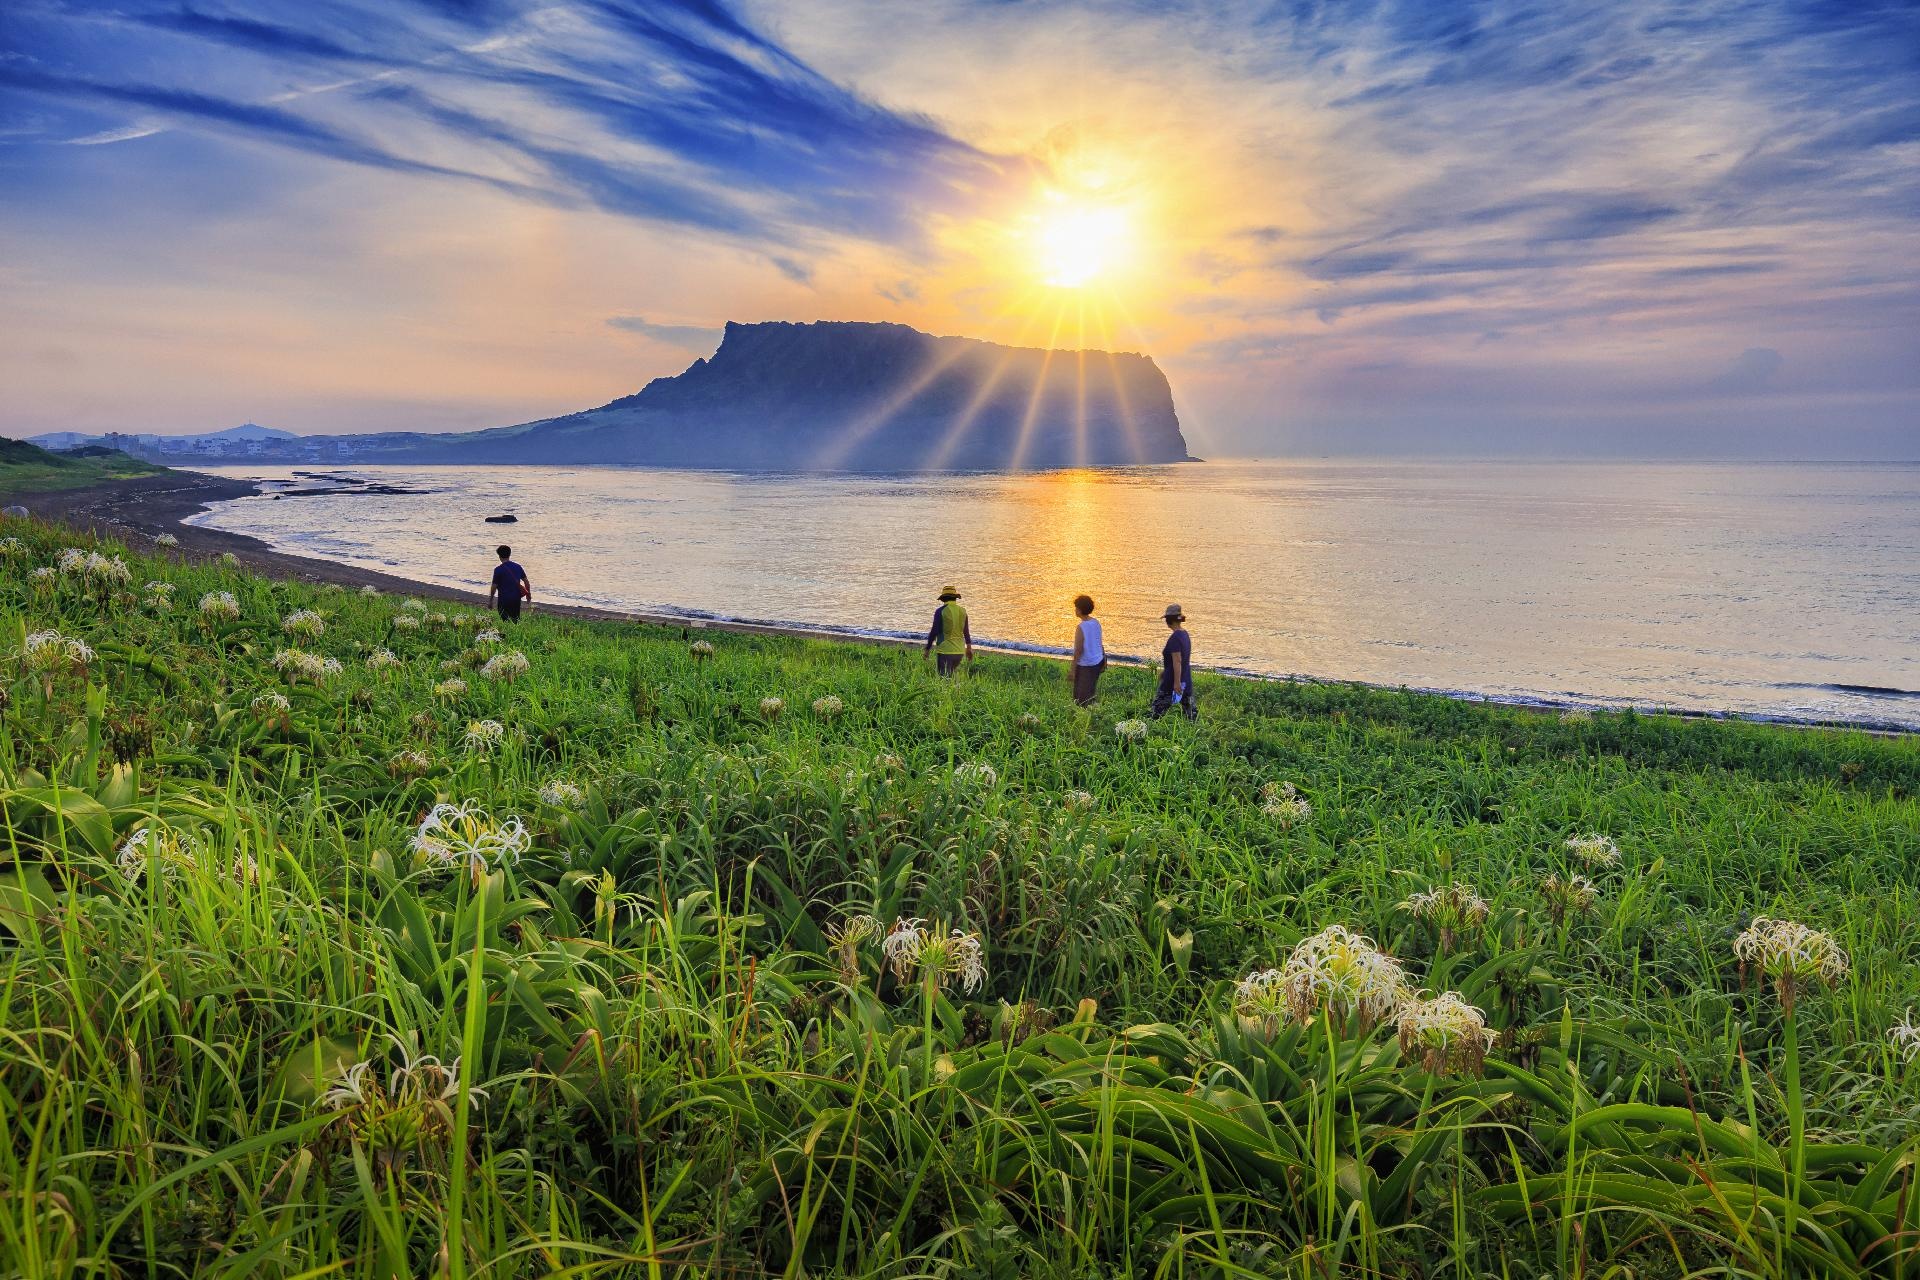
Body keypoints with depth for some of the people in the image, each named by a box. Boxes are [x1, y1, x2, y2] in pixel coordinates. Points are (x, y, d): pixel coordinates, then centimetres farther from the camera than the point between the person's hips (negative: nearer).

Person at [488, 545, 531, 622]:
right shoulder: (518, 567, 2)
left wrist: (490, 601, 1)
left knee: (506, 621, 2)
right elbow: (526, 582, 7)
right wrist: (528, 594, 22)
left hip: (504, 599, -5)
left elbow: (494, 587, -10)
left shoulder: (498, 569, -12)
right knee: (516, 620, 14)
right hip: (516, 598, 5)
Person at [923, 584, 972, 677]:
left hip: (944, 650, -5)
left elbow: (934, 632, -9)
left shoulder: (940, 611, -9)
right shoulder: (962, 611, 6)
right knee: (951, 676, 20)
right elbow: (966, 632, 15)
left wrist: (927, 649, 1)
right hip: (959, 651, 5)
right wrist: (969, 648, 28)